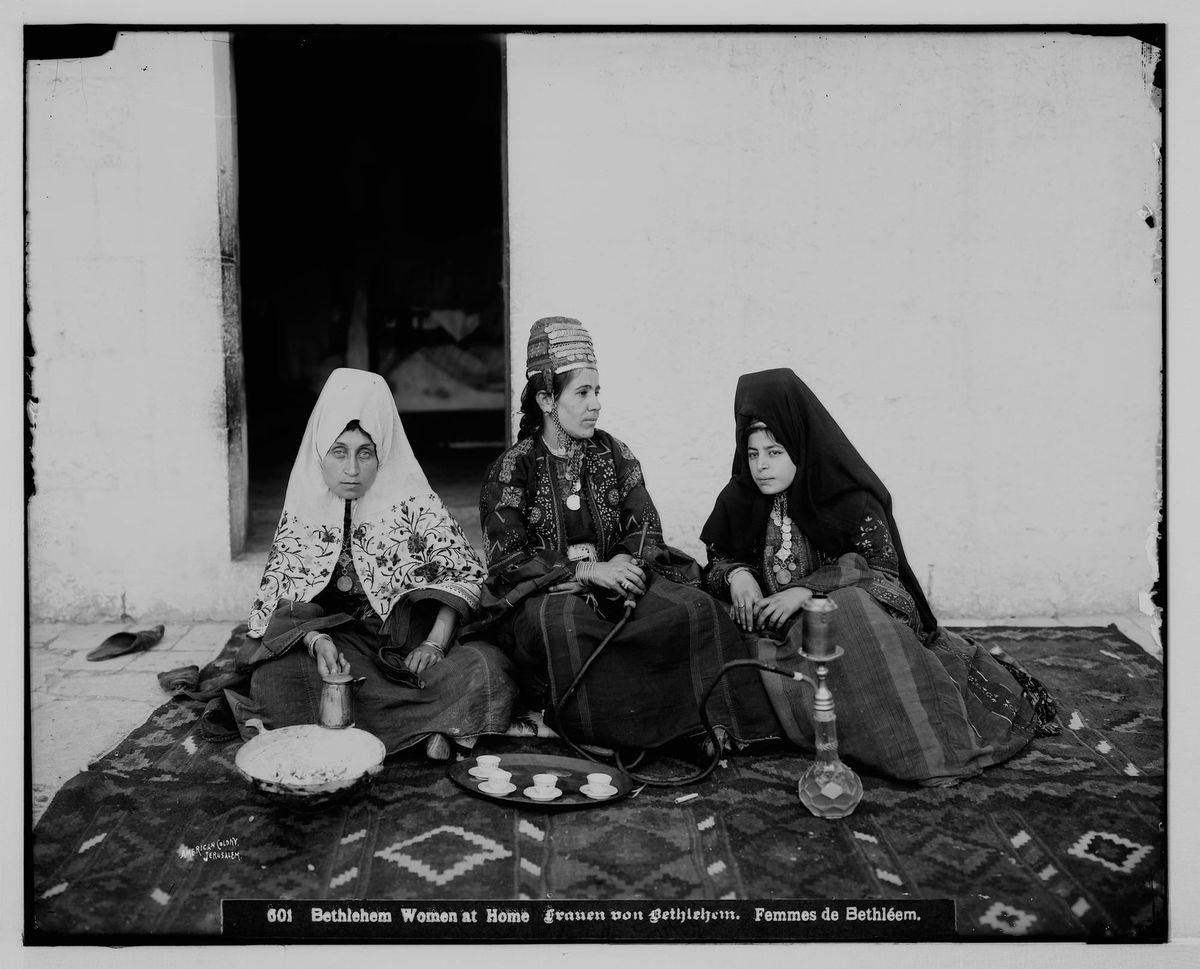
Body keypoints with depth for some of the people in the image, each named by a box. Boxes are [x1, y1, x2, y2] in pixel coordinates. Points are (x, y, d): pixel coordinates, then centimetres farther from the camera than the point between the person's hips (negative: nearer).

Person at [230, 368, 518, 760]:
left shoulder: (411, 499, 0)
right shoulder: (303, 507, 6)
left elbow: (463, 570, -2)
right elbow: (281, 593, 1)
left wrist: (435, 643, -17)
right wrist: (315, 640, -20)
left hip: (410, 647, -1)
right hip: (337, 644, 2)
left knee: (486, 665, -30)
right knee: (273, 677, -31)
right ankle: (425, 728, -27)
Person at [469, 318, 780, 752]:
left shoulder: (612, 453, 11)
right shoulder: (513, 468, -1)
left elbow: (646, 525, 9)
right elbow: (507, 561, -8)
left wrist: (625, 561, -16)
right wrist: (587, 571, -20)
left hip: (614, 582, 4)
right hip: (542, 594, -3)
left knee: (695, 607, -24)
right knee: (563, 625, -40)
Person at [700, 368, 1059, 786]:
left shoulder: (848, 498, -8)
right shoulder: (738, 500, 1)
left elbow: (881, 563, -11)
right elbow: (715, 558, 12)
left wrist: (807, 589, -22)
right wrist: (736, 575, -13)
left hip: (851, 620, -2)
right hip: (777, 631, 3)